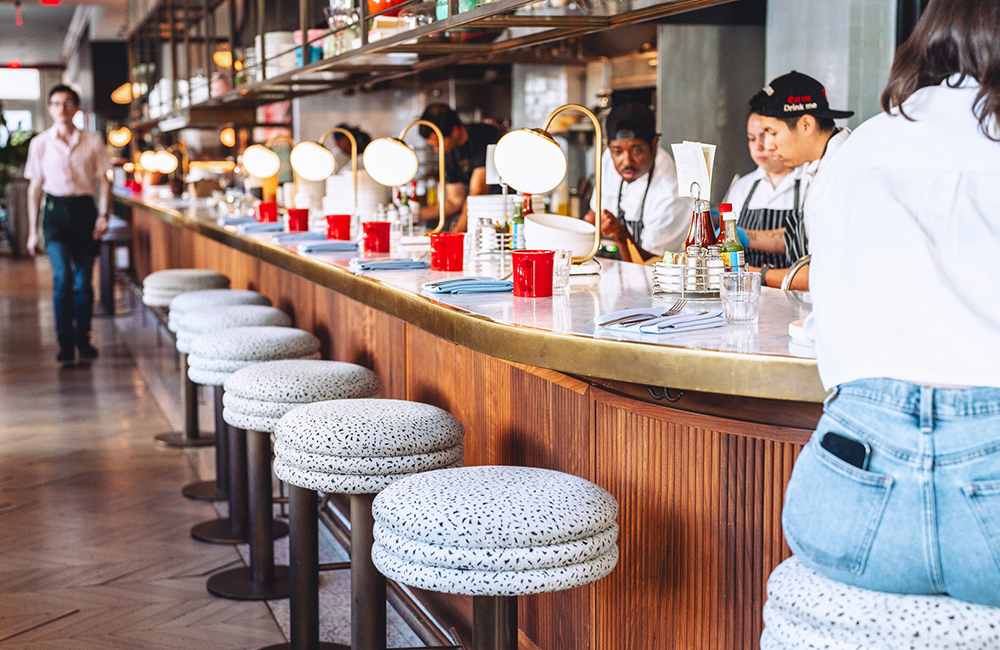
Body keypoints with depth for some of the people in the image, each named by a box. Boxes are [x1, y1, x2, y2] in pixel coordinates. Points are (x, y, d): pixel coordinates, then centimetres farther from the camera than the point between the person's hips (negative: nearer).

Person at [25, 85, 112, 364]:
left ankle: (83, 339, 20)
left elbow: (104, 181, 6)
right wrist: (33, 231, 7)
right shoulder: (40, 143, 6)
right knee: (63, 276, -14)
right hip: (55, 211, -1)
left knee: (83, 280, 3)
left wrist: (104, 215, -10)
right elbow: (35, 188, 9)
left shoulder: (92, 142, 5)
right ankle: (65, 342, -5)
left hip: (84, 210, 1)